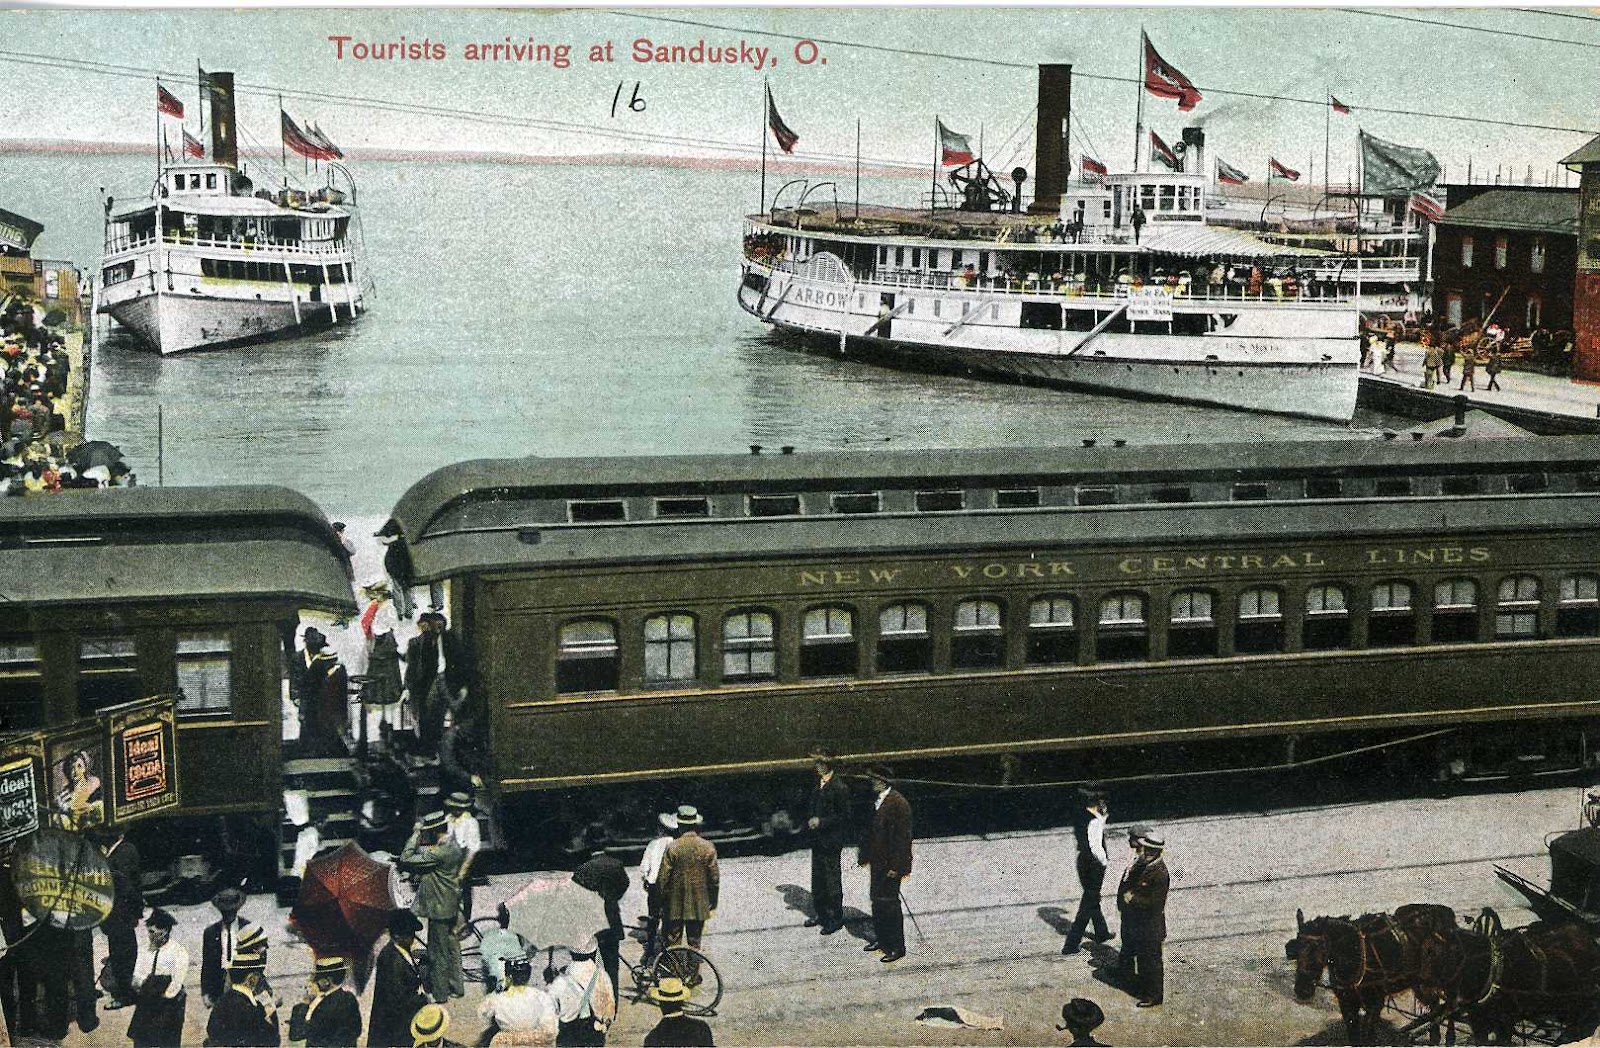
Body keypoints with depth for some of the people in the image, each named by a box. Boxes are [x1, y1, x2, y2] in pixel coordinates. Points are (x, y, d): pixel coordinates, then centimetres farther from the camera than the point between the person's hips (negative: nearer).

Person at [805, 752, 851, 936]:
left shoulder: (839, 788, -17)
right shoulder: (818, 784, 8)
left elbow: (844, 816, -15)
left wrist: (821, 822, -18)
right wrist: (811, 820, 3)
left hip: (831, 841, -8)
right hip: (818, 838, 8)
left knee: (832, 879, 0)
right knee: (817, 878, 16)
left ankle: (836, 917, 11)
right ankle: (821, 914, 29)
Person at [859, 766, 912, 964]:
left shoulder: (899, 804, -18)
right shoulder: (876, 801, 7)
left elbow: (903, 837, -19)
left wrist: (896, 867, -19)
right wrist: (866, 856, 14)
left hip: (890, 865, -8)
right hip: (877, 862, 8)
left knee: (889, 903, -3)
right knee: (877, 900, 15)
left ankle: (897, 947, 7)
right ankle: (881, 938, 30)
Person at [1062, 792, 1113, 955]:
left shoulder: (1079, 818, 2)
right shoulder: (1094, 822, -24)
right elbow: (1096, 847, -25)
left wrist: (1102, 817, 5)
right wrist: (1104, 861, -11)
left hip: (1082, 861, 9)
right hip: (1094, 866, -9)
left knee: (1093, 898, 25)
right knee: (1087, 906, 1)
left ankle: (1101, 933, 45)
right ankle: (1071, 944, 3)